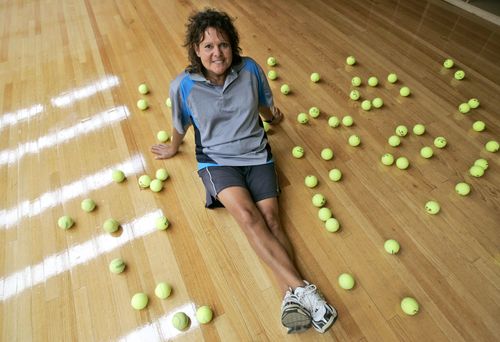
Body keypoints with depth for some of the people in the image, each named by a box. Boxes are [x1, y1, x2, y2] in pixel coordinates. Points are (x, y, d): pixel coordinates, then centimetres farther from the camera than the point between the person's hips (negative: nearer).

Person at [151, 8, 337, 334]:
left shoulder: (250, 69, -5)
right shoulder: (183, 85, -9)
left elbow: (266, 105, 16)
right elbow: (181, 125, 11)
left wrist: (273, 116, 33)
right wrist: (173, 149, 26)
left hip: (257, 154, 3)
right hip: (217, 160, -2)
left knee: (270, 217, -19)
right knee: (248, 215, -26)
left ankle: (291, 297, -21)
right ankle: (302, 288, -25)